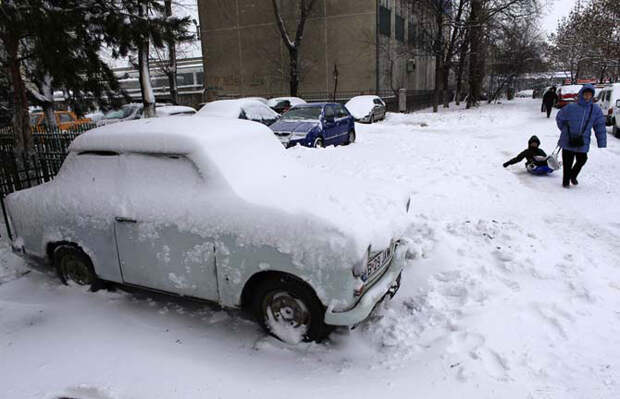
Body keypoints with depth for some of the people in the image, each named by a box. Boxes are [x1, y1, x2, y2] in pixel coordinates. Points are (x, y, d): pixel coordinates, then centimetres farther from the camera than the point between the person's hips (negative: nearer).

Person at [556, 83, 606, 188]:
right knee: (568, 162, 3)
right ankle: (566, 181, 22)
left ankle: (573, 176, 36)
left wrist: (602, 142, 2)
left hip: (583, 142, 3)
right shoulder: (571, 107, -9)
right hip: (568, 140, -2)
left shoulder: (596, 110, 0)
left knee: (582, 160, 8)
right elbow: (559, 118, 7)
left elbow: (600, 126, 4)